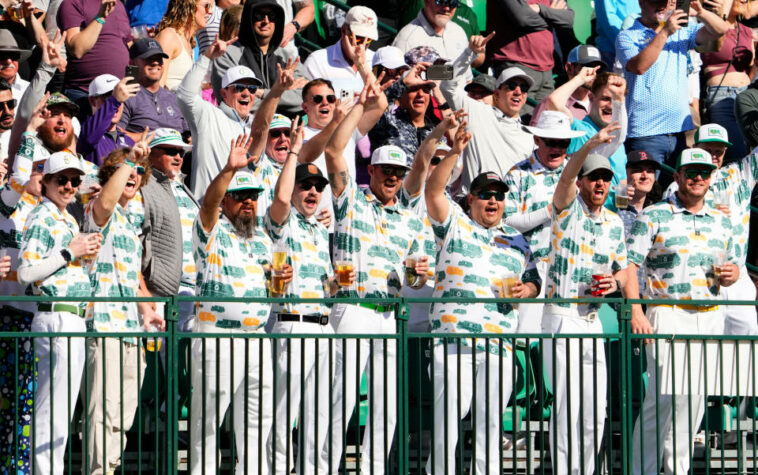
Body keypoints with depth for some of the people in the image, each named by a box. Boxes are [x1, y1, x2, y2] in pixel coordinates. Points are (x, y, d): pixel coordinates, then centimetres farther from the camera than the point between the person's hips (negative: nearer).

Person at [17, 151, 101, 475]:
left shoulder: (68, 219, 19)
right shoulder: (40, 219, -9)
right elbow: (26, 272, -18)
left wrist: (87, 251, 10)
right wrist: (69, 253, -15)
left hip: (75, 321, 10)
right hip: (55, 318, -10)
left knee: (63, 407, 11)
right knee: (53, 406, -10)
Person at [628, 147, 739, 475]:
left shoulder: (721, 221, 15)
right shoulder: (653, 217, -1)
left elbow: (731, 267, 24)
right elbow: (630, 266, -7)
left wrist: (731, 273, -1)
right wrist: (635, 311, -18)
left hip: (709, 316, 5)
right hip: (667, 313, -5)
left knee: (695, 397, 6)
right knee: (665, 394, -14)